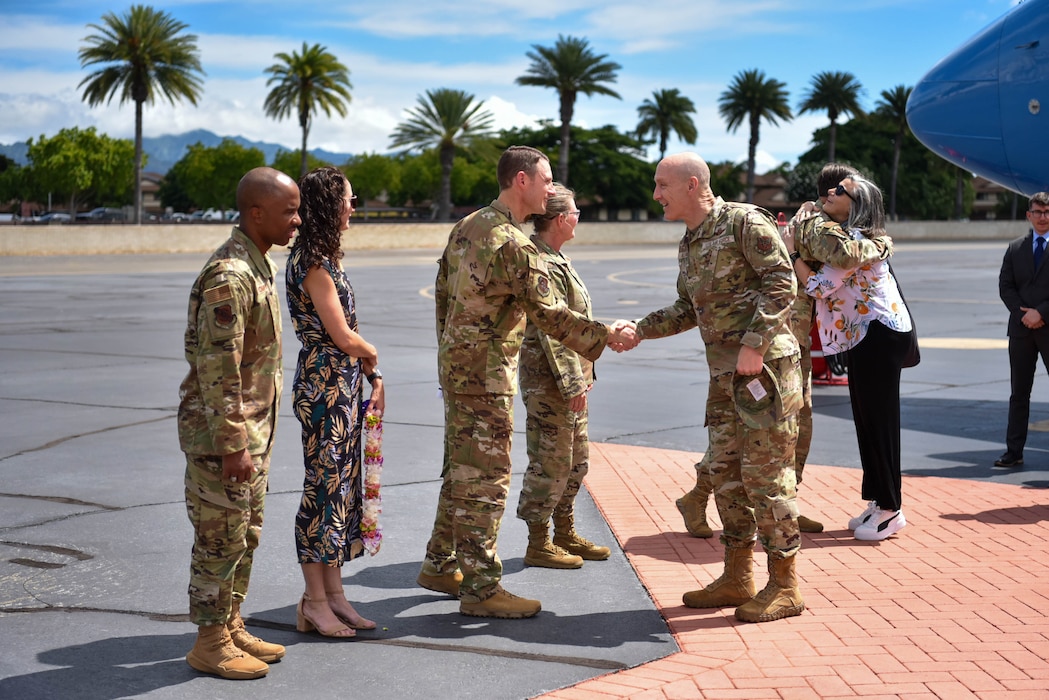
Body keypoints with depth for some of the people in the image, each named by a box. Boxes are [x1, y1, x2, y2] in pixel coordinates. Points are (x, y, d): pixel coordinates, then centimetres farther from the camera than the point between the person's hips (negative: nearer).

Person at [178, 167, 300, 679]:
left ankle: (231, 629, 29)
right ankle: (211, 644, 12)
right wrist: (233, 444, -23)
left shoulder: (259, 265, 10)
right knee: (221, 539, 1)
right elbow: (217, 368, -24)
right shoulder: (229, 276, -22)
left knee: (245, 535, 17)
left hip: (251, 428, 10)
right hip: (222, 431, -10)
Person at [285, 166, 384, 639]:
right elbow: (343, 337, -17)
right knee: (324, 487, -3)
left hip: (343, 385, 10)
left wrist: (372, 378, 9)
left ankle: (333, 592, 19)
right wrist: (372, 355, 2)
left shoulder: (322, 260, 14)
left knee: (340, 486, 12)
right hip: (324, 386, -10)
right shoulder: (314, 266, -16)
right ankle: (315, 602, 5)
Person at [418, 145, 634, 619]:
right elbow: (548, 314, -19)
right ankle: (480, 589, 1)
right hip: (486, 372, -10)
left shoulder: (468, 226, 10)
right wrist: (606, 336, -10)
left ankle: (440, 566, 27)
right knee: (486, 478, -4)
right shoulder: (514, 243, -19)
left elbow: (443, 289, 16)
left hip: (456, 363, 10)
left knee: (461, 470, 18)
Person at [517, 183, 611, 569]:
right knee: (551, 461, -2)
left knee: (576, 459, 17)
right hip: (549, 380, -10)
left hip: (570, 376, 10)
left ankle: (566, 534, 28)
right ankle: (538, 544, 7)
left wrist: (581, 375, 20)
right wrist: (572, 383, -21)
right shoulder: (543, 265, -18)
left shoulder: (555, 259, 14)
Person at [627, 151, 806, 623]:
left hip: (766, 366, -9)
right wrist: (641, 330, 9)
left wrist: (754, 345, -22)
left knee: (766, 474, -6)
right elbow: (688, 310, 22)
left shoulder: (745, 222, -9)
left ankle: (784, 587, 2)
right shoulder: (688, 246, 16)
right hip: (725, 373, 9)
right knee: (726, 472, 11)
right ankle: (737, 578, 21)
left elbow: (782, 283, -15)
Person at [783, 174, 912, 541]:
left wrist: (792, 252, -11)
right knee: (867, 420, 14)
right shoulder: (839, 235, 11)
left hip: (880, 335, -10)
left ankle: (890, 510, 1)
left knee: (878, 420, -5)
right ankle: (878, 502, 22)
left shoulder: (855, 240, -20)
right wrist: (792, 244, 10)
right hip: (863, 335, 10)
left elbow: (820, 286, -23)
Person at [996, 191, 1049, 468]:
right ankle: (1014, 452, 9)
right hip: (1021, 328, 4)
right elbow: (1005, 287, 7)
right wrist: (1023, 314, -7)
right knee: (1019, 393, 6)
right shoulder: (1015, 248, 12)